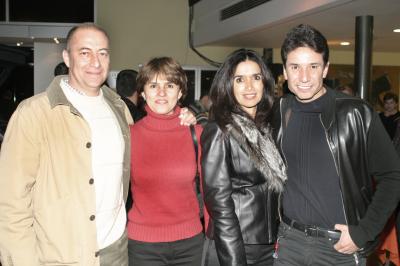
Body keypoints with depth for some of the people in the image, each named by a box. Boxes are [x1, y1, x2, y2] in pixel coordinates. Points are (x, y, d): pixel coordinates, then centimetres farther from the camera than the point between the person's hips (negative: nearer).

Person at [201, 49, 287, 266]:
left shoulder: (266, 127, 6)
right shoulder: (219, 132, -12)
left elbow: (276, 186, 12)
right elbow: (219, 202, -15)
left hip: (271, 246, 6)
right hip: (235, 248, -5)